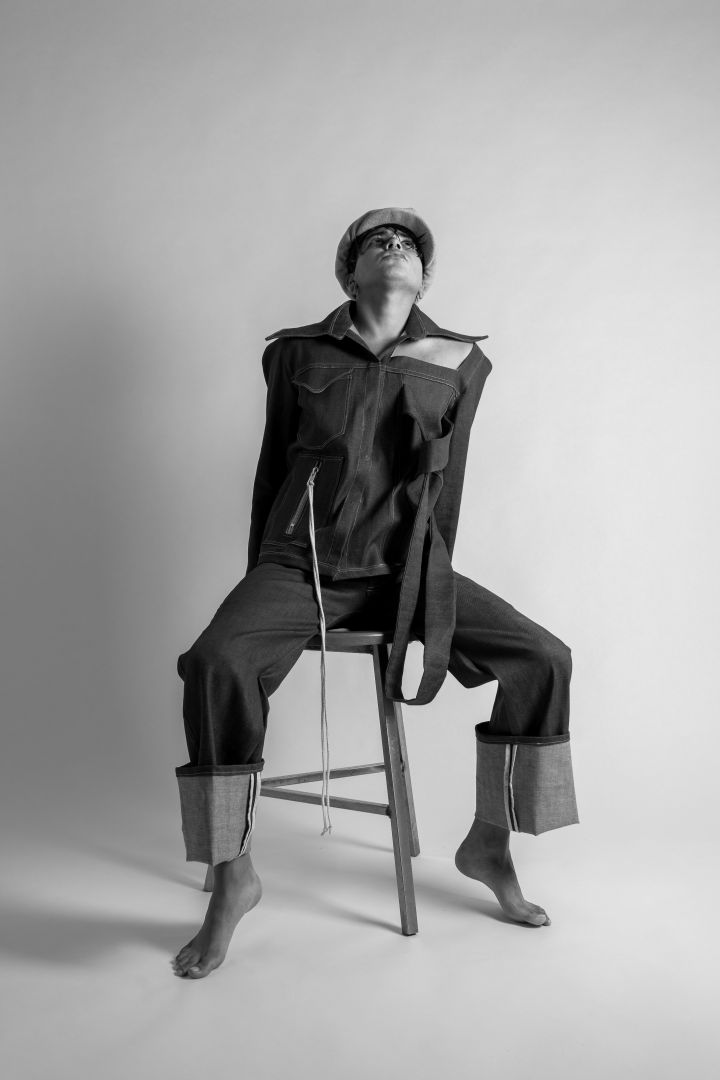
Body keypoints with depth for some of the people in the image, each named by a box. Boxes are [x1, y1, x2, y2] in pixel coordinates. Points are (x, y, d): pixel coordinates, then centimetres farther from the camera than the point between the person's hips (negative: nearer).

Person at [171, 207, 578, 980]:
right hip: (301, 565, -1)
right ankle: (232, 877, -11)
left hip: (406, 570, 2)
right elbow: (272, 471, 10)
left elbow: (446, 483, 9)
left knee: (544, 658, -14)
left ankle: (488, 843, 6)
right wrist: (261, 585, 12)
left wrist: (432, 586, 7)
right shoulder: (297, 354, 5)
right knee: (215, 662, -30)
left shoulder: (458, 363, 6)